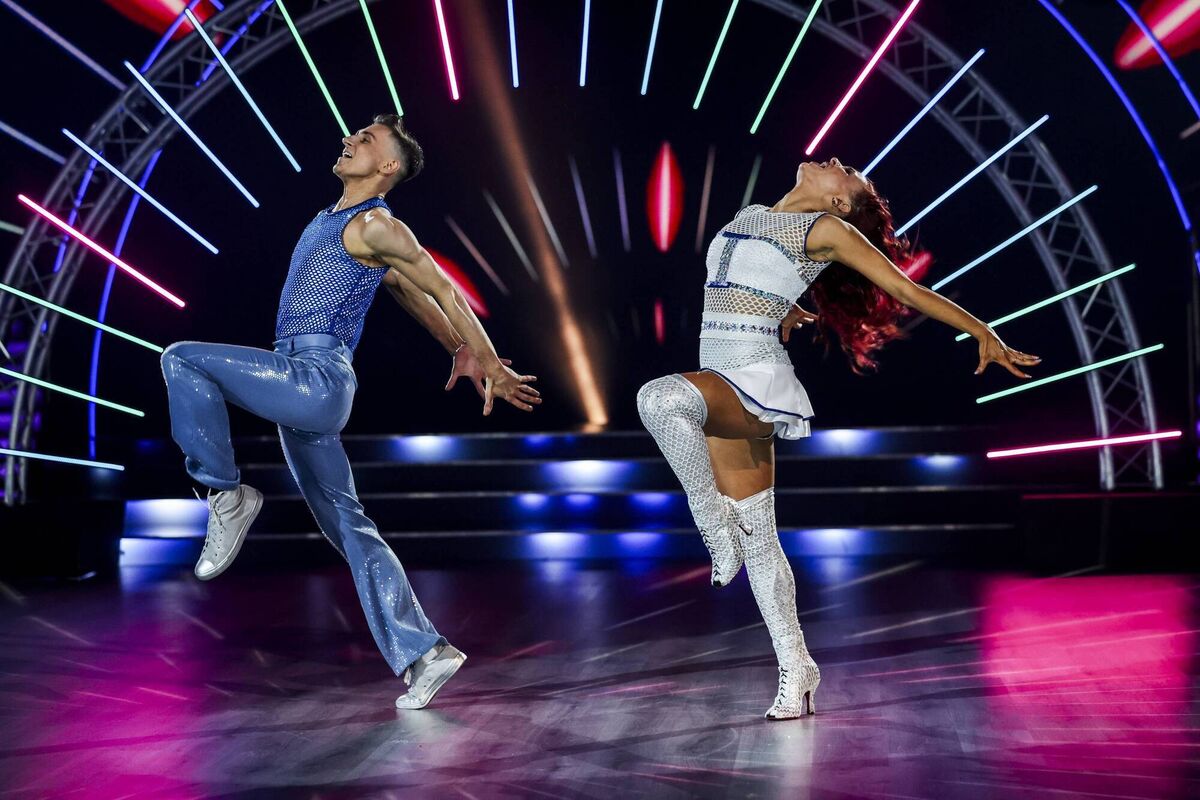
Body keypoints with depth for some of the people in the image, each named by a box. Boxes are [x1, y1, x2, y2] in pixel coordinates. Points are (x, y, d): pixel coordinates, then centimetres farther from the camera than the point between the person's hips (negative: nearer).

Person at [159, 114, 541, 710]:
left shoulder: (376, 225, -6)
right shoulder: (333, 220, 22)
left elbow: (442, 290, -4)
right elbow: (412, 295, 28)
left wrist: (493, 366, -2)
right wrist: (460, 350, 29)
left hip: (318, 380, -9)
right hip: (301, 392, 9)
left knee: (182, 360, -14)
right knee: (349, 528, 8)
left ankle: (227, 495, -6)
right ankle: (424, 654, 8)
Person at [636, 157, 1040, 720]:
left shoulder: (828, 230, 2)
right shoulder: (750, 216, 19)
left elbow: (908, 290, 3)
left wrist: (985, 335, 3)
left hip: (757, 383, -7)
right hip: (719, 388, 7)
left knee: (659, 397, -35)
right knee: (758, 541, 7)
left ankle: (717, 525, -18)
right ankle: (796, 669, 16)